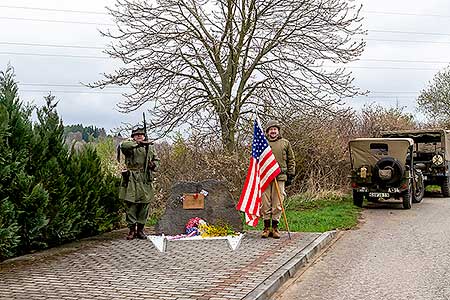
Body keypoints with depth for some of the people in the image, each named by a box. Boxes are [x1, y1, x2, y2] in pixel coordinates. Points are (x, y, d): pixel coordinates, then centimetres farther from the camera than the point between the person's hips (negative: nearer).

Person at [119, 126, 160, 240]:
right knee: (131, 205, -1)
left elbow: (156, 161, 21)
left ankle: (140, 229, 16)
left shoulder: (150, 147, 16)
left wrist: (153, 165, -2)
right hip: (132, 180, -3)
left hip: (146, 181, 3)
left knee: (144, 205, 5)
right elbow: (123, 145, -22)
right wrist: (138, 143, -29)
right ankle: (132, 229, 8)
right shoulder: (129, 146, 2)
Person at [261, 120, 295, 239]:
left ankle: (275, 227, 8)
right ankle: (266, 227, 8)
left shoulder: (285, 143, 11)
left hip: (280, 177, 0)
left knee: (277, 204, 0)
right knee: (265, 203, 1)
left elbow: (291, 160, 13)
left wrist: (290, 175, 7)